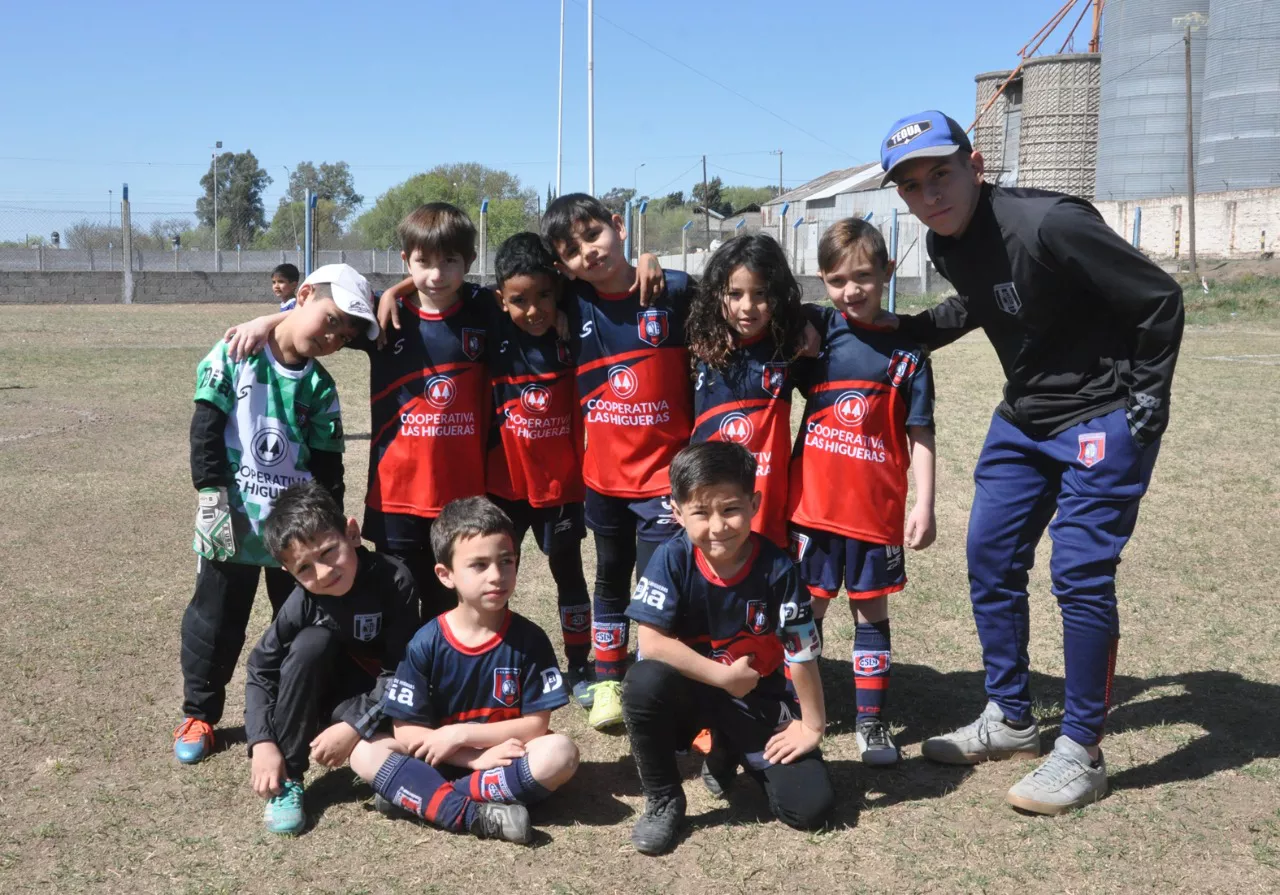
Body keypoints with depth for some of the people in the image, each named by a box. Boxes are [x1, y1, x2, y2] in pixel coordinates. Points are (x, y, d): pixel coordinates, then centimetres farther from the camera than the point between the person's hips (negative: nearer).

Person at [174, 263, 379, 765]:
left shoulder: (320, 387, 2)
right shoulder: (234, 355, -6)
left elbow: (327, 464, 3)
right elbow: (206, 429, -8)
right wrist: (213, 494, -13)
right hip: (233, 521, -2)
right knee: (215, 620, 10)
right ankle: (199, 712, 27)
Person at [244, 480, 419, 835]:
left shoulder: (394, 580, -26)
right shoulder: (302, 603, -18)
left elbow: (399, 671, -24)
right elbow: (260, 670, -11)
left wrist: (355, 726, -30)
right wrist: (263, 744, -22)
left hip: (377, 702, -2)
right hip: (323, 692, 3)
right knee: (312, 641, -29)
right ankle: (287, 778, -19)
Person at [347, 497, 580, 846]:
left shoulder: (529, 640, -7)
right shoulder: (426, 643, -7)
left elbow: (536, 724, -9)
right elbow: (407, 731, -8)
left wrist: (462, 733, -17)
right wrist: (478, 757, -19)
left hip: (508, 759, 0)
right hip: (442, 761, 1)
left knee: (561, 752, -30)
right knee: (365, 753, -20)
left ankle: (417, 795, -24)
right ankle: (471, 815, -31)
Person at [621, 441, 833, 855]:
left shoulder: (777, 568, -20)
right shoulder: (672, 559, -19)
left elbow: (802, 653, -13)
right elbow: (652, 643, -23)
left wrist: (812, 727, -7)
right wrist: (725, 676, -21)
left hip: (760, 701, 1)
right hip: (691, 692, 0)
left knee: (810, 808, -13)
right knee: (644, 682, -35)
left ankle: (729, 753, 19)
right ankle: (663, 800, -9)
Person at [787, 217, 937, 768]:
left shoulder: (905, 352, -3)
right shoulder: (815, 331, 0)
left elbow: (919, 435, -2)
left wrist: (924, 505, -6)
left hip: (877, 506, -1)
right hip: (813, 500, 1)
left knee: (871, 610, 9)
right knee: (808, 606, 10)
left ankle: (871, 721, 20)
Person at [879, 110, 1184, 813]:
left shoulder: (1048, 224, -27)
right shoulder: (946, 244, -2)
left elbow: (1160, 300, -20)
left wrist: (1146, 402, -14)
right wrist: (906, 330, 6)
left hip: (1101, 418, -8)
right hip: (1023, 417, 8)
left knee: (1080, 575, -9)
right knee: (990, 559, 9)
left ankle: (1081, 753, 6)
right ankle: (1010, 720, 25)